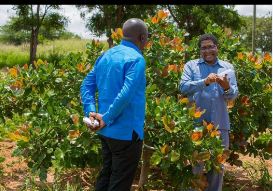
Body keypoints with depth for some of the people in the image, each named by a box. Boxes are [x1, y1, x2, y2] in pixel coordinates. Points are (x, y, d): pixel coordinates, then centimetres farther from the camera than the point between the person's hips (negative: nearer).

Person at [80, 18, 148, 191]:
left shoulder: (105, 56, 10)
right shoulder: (136, 59, -17)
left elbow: (87, 85, 8)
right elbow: (126, 94, -27)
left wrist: (91, 112, -2)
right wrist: (107, 118, -20)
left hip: (106, 130, 8)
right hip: (126, 132, -8)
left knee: (106, 176, 19)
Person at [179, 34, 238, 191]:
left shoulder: (227, 67, 10)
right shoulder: (191, 66, 4)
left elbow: (233, 95, 2)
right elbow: (183, 87, -11)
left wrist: (226, 88, -21)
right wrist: (204, 82, -25)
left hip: (220, 124, 2)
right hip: (196, 123, -2)